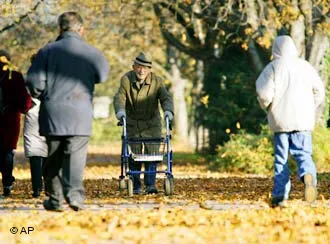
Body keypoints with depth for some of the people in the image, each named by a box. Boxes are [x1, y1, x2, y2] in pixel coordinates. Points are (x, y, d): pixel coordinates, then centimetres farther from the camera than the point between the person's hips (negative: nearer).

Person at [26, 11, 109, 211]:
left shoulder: (48, 51, 0)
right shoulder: (91, 52, 2)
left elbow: (34, 82, -4)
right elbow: (102, 76, 19)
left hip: (52, 113, 1)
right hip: (80, 114, -1)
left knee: (53, 157, 11)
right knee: (76, 156, -4)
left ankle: (55, 200, 15)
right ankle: (74, 193, -23)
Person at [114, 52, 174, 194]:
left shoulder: (156, 81, -8)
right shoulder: (126, 79, -7)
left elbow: (166, 98, -19)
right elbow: (119, 97, -17)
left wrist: (168, 110, -40)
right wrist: (120, 111, -38)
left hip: (151, 124, 0)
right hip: (132, 124, 0)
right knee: (134, 155, 0)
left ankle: (150, 184, -6)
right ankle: (136, 186, 9)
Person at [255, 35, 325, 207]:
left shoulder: (273, 67, -3)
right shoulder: (304, 66, 5)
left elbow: (264, 94, -11)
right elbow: (319, 91, 8)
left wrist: (267, 107, 10)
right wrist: (313, 114, 19)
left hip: (280, 120, -1)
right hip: (303, 120, 1)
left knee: (281, 158, 7)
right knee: (303, 154, 1)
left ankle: (280, 196, 6)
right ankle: (308, 175, -32)